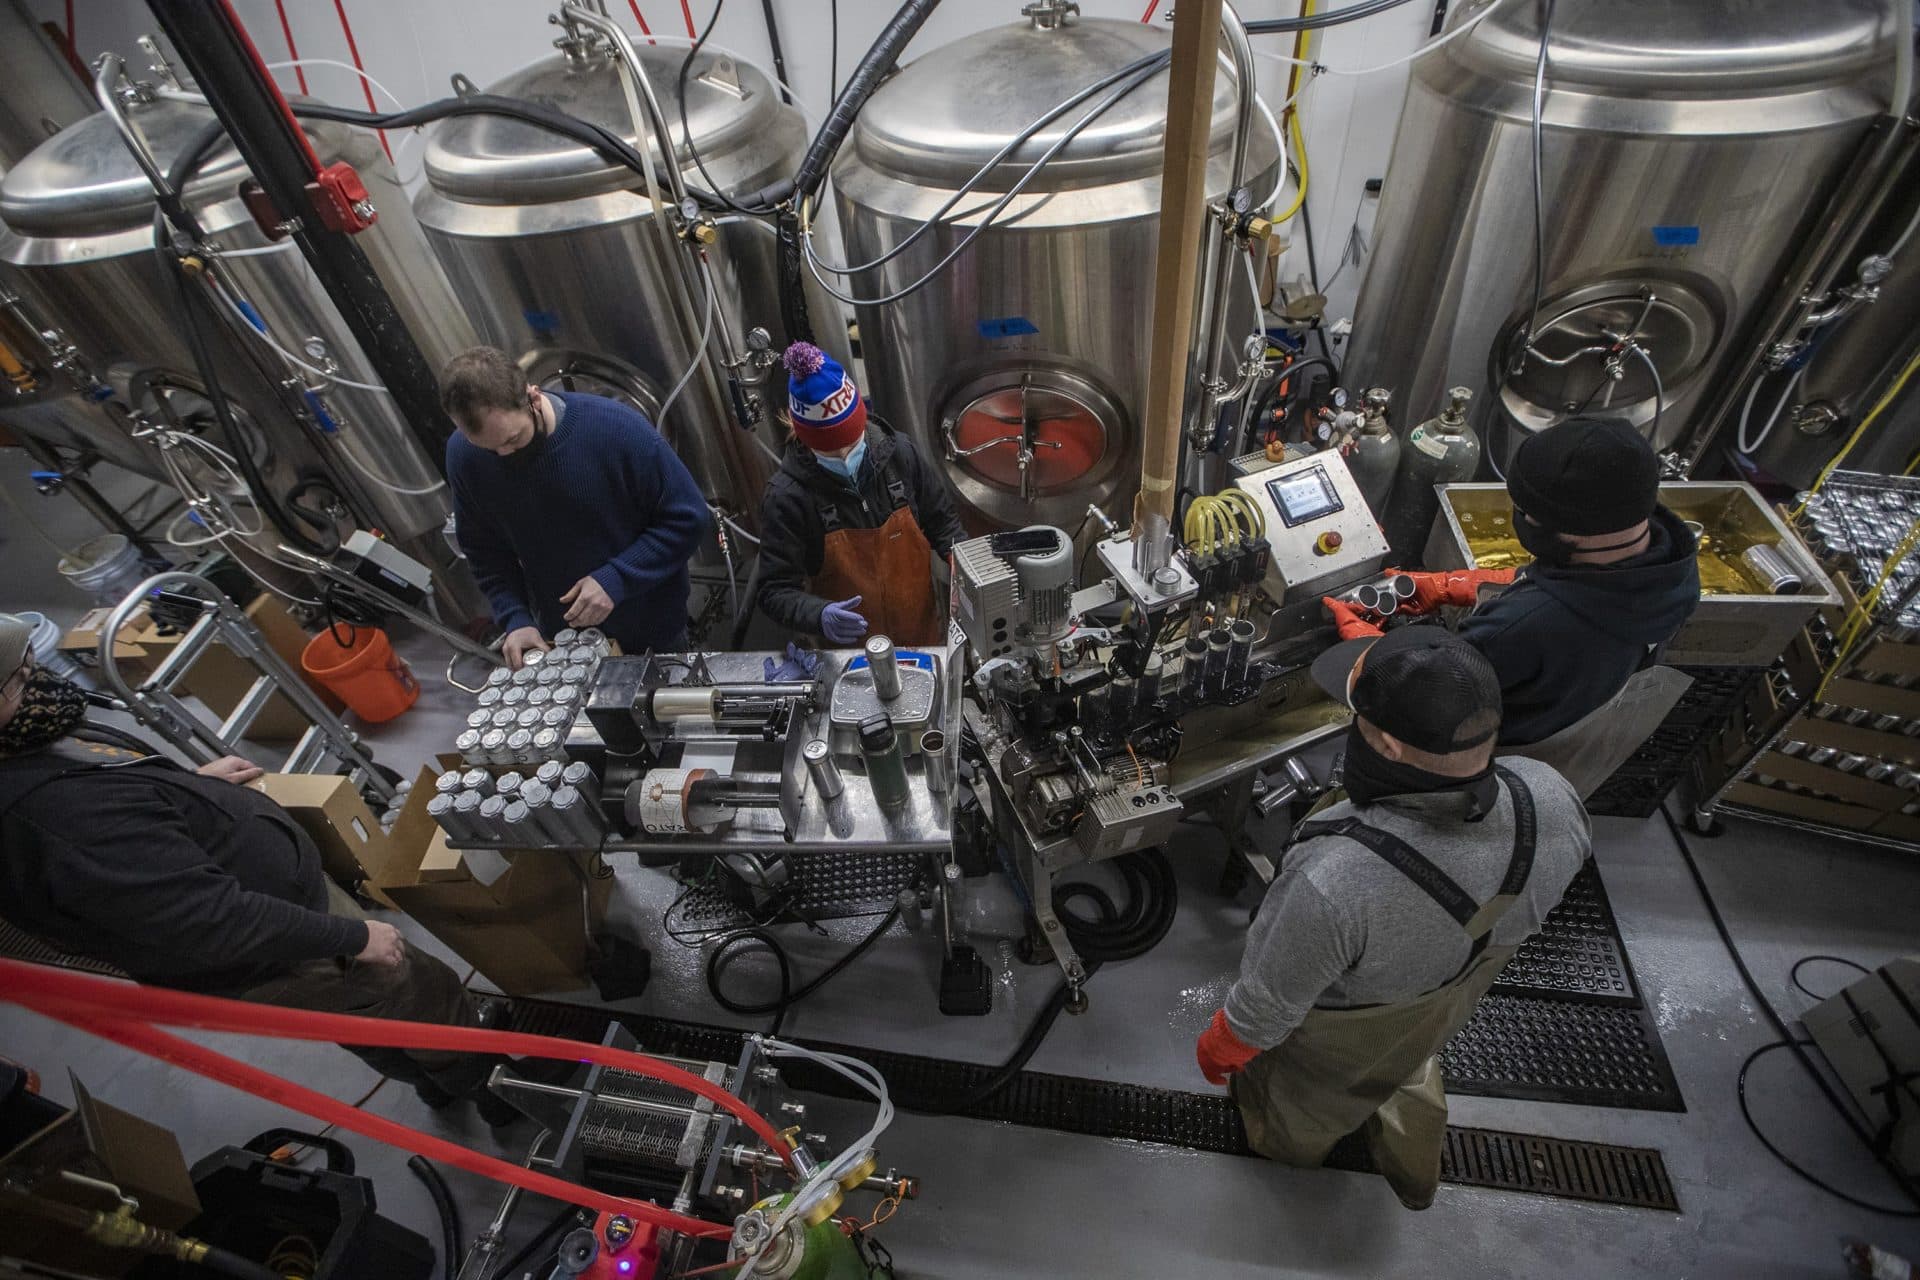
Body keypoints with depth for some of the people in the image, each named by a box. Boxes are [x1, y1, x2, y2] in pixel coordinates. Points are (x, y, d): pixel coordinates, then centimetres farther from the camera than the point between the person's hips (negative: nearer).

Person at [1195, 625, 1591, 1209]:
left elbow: (1267, 1006, -30)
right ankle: (1414, 1173, 68)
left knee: (1300, 1089, 33)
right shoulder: (1553, 802, -33)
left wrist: (1218, 1048, -7)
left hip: (1340, 1035, -4)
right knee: (1410, 1074, 40)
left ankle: (1290, 1141, 67)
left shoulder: (1332, 881, -50)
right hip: (1446, 1010, 4)